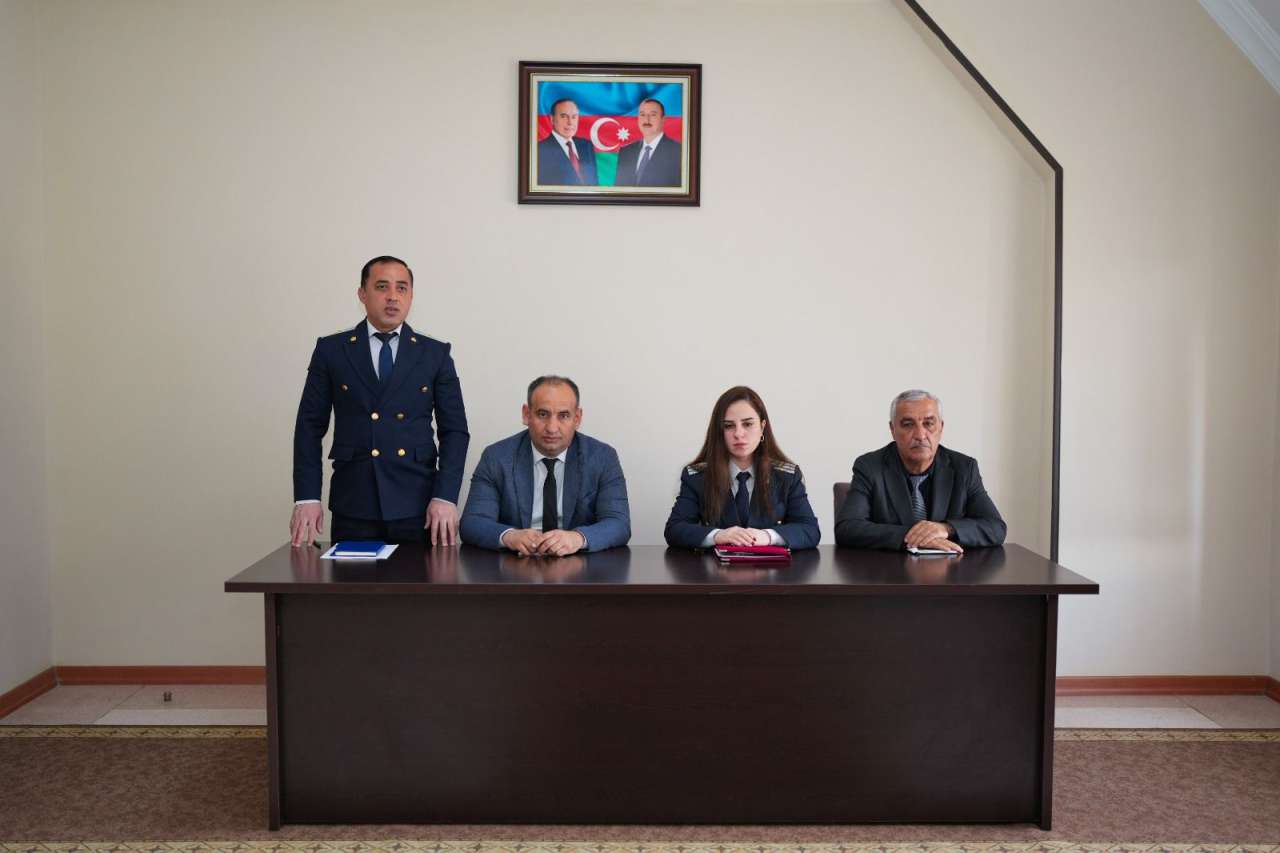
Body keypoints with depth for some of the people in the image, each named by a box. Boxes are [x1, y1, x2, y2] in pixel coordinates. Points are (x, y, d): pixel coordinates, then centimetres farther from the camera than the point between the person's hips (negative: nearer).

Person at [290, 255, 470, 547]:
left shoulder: (435, 353, 5)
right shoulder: (331, 350, 6)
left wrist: (445, 496, -9)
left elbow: (454, 430, 3)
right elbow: (310, 427, 6)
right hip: (353, 507, 0)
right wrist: (307, 498, -3)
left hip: (418, 507, 0)